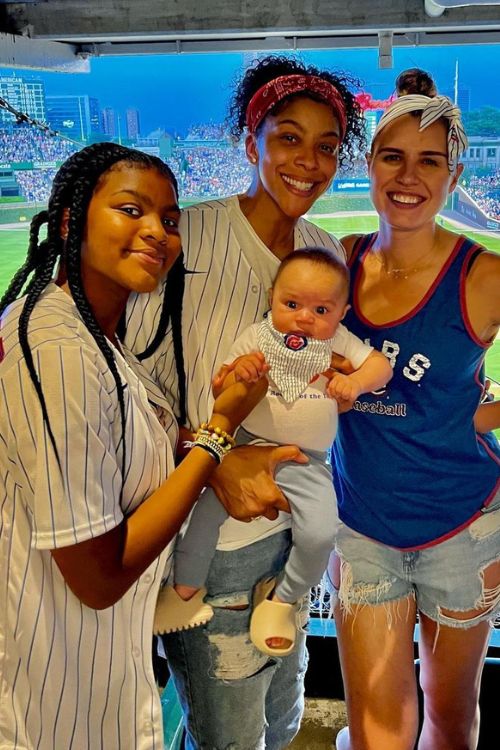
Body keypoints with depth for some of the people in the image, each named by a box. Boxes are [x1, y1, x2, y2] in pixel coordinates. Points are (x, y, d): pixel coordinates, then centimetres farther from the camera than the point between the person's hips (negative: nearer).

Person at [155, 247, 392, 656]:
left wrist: (355, 381, -23)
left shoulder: (337, 340, 0)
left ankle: (283, 597, 15)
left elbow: (381, 365, -2)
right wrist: (237, 371, -23)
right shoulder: (257, 336, -2)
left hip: (306, 462, 0)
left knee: (319, 534, -15)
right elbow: (219, 389, 0)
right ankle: (185, 588, 14)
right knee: (207, 510, -12)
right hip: (250, 446, 0)